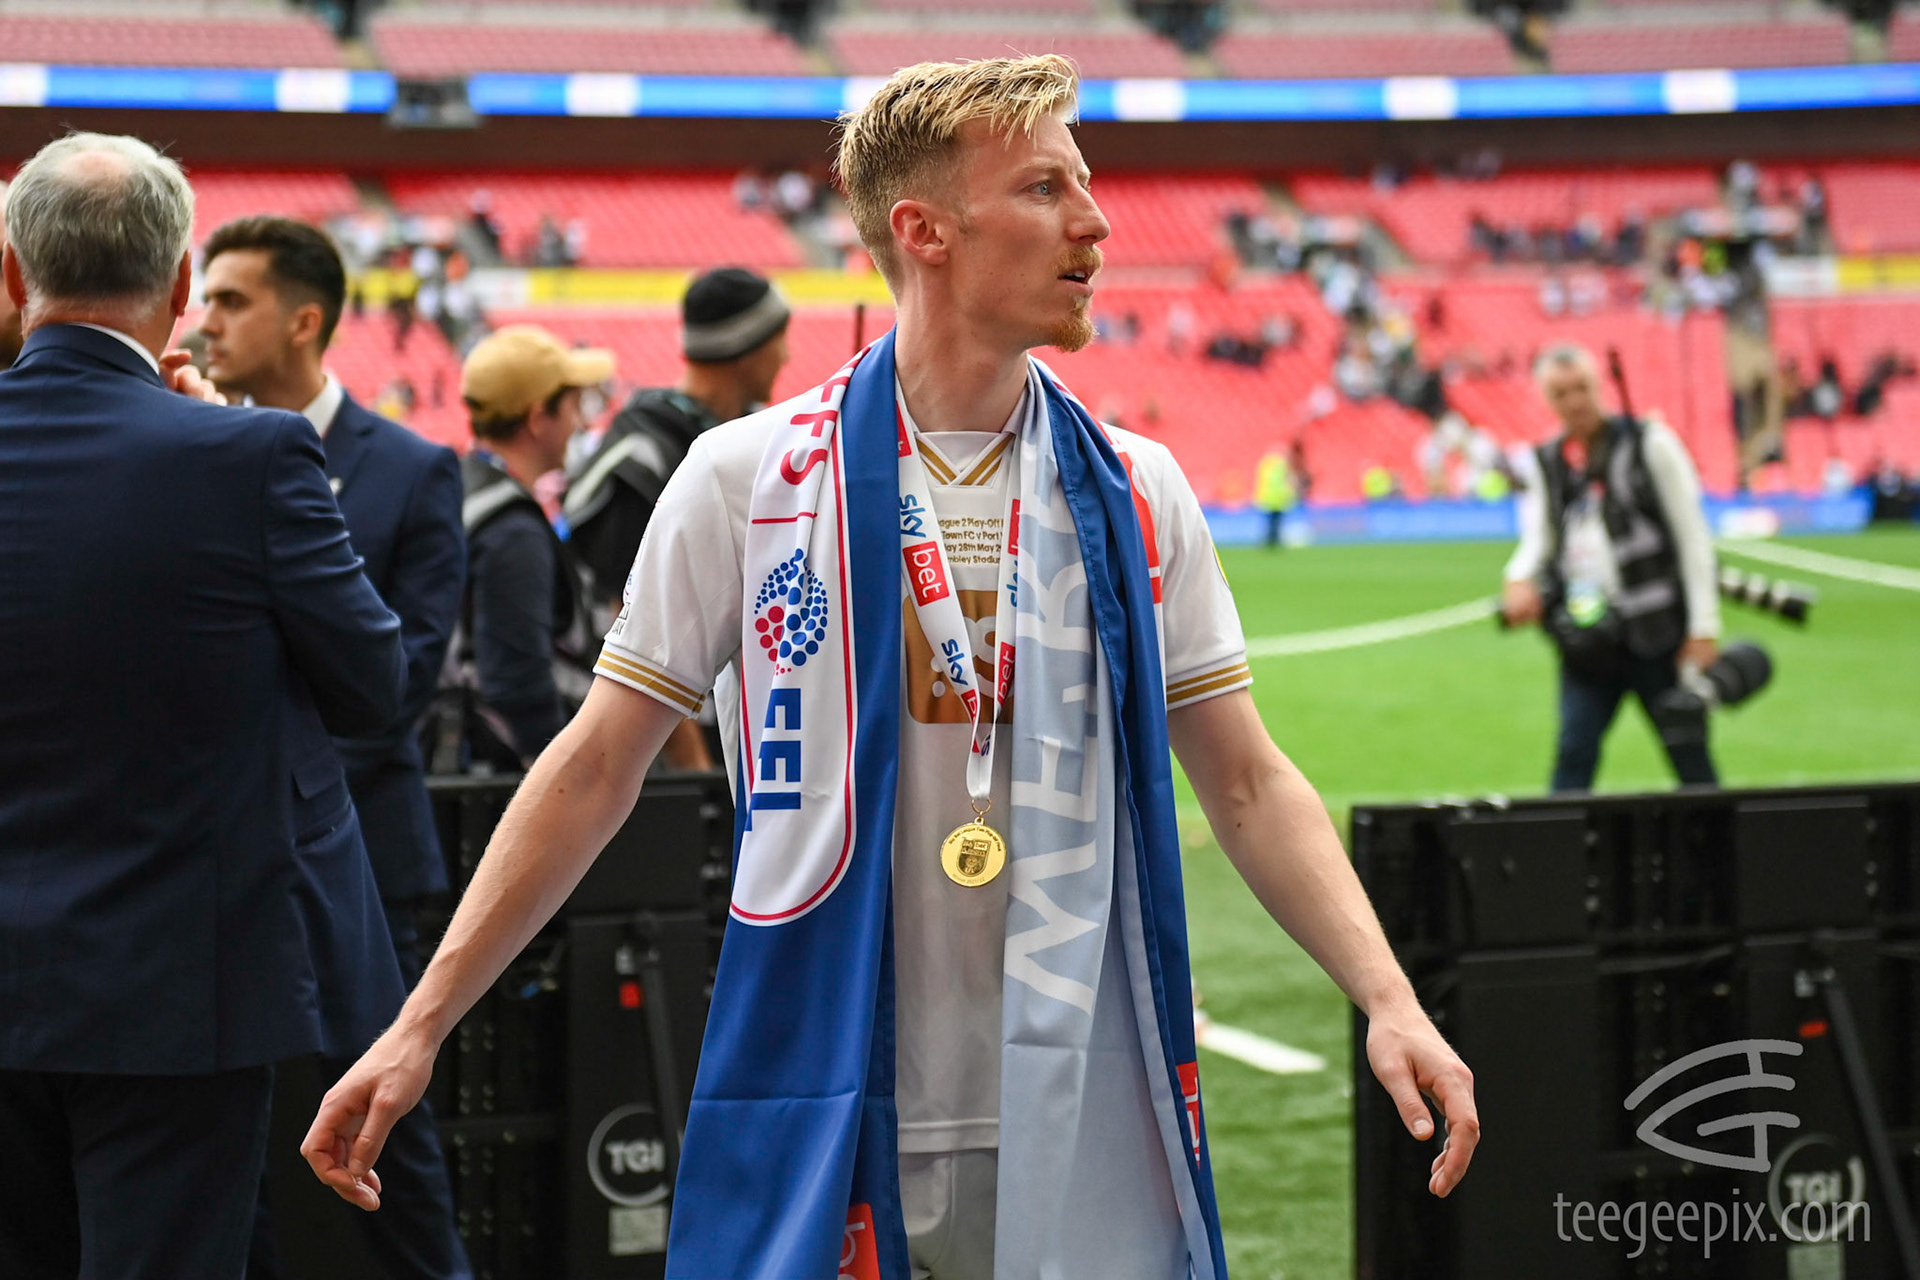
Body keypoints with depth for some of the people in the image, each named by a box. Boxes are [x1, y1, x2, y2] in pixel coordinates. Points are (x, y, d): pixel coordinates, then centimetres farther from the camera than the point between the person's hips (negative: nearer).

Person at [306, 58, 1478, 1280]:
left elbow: (1250, 784, 8)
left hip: (1080, 1133, 2)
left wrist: (1391, 1003, -5)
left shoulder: (1134, 494, 6)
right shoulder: (747, 478, -1)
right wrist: (420, 1027, 0)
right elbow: (595, 769, 3)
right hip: (819, 1128, -2)